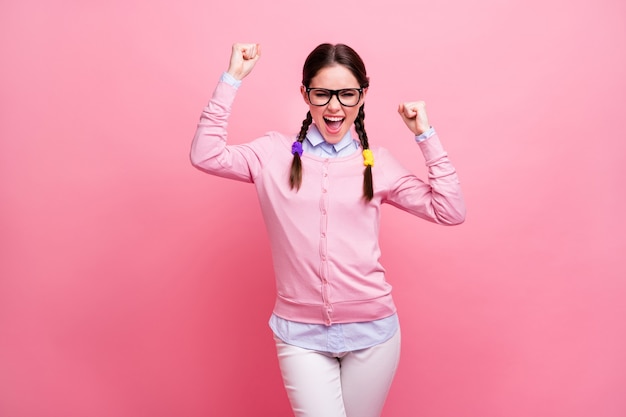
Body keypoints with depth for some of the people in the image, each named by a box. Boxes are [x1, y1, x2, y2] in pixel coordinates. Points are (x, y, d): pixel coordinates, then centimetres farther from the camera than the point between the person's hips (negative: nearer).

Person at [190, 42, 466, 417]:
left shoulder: (378, 162, 2)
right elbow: (206, 156, -13)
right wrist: (233, 79, -12)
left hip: (372, 331, 2)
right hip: (301, 334, -1)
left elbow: (450, 211, -1)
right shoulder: (275, 154, 0)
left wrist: (425, 135, -4)